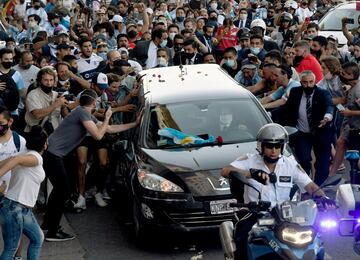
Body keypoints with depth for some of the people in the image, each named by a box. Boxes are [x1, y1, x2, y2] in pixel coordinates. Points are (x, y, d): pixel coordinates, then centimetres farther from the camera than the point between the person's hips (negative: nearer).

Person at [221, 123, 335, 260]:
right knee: (242, 238, -29)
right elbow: (225, 171, -19)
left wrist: (323, 198, -21)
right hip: (254, 214, -2)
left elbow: (310, 186, 2)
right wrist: (251, 173, -35)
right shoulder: (250, 161, -3)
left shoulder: (290, 164, 4)